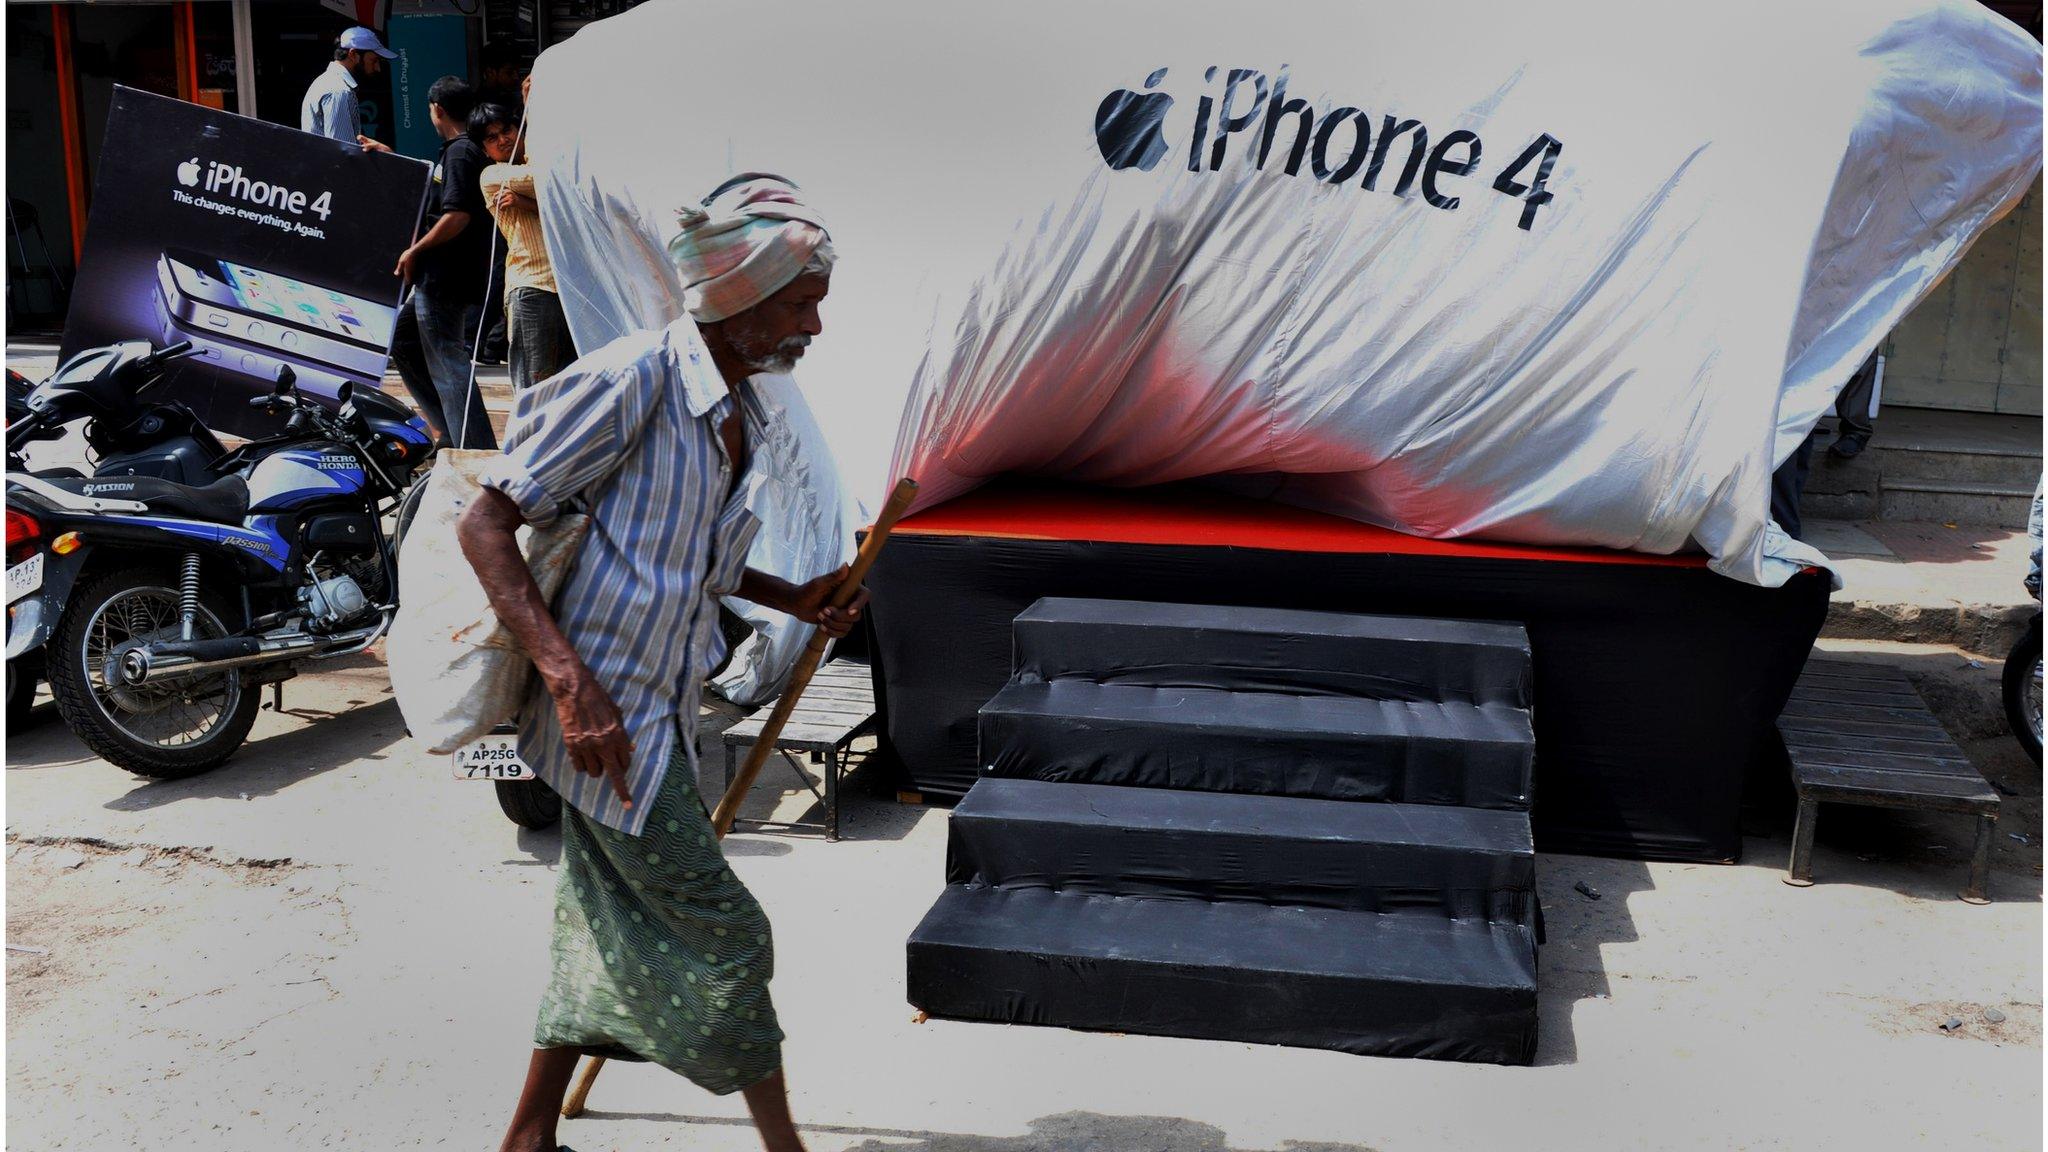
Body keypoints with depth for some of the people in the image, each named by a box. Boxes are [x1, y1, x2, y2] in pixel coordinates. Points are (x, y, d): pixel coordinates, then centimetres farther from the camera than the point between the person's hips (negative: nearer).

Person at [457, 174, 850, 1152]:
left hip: (661, 708, 9)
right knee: (721, 933, 0)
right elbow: (485, 526, -19)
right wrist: (569, 679, -28)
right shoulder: (632, 381, -18)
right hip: (608, 713, -9)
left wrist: (792, 600, 10)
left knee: (611, 924, 17)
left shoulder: (740, 408, 10)